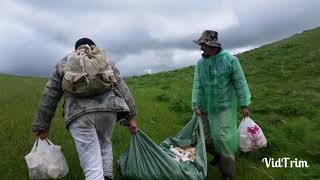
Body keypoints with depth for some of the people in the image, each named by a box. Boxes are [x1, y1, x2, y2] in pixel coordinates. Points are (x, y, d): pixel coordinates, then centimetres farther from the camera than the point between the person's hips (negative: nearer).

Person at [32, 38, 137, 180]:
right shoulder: (105, 60, 23)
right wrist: (131, 116, 17)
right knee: (105, 144, 30)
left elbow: (49, 97, 19)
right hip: (108, 108, 2)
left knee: (92, 166, 1)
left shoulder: (64, 64, 21)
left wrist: (41, 126, 25)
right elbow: (122, 88, 15)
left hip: (79, 114, -1)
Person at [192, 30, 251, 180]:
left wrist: (244, 104, -8)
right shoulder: (200, 63, 3)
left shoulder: (230, 60, -9)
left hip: (224, 107, -4)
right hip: (206, 108, 5)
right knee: (205, 138, 10)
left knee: (223, 139, -3)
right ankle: (219, 155, 42)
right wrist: (196, 105, -5)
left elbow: (240, 83, -6)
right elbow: (197, 85, 1)